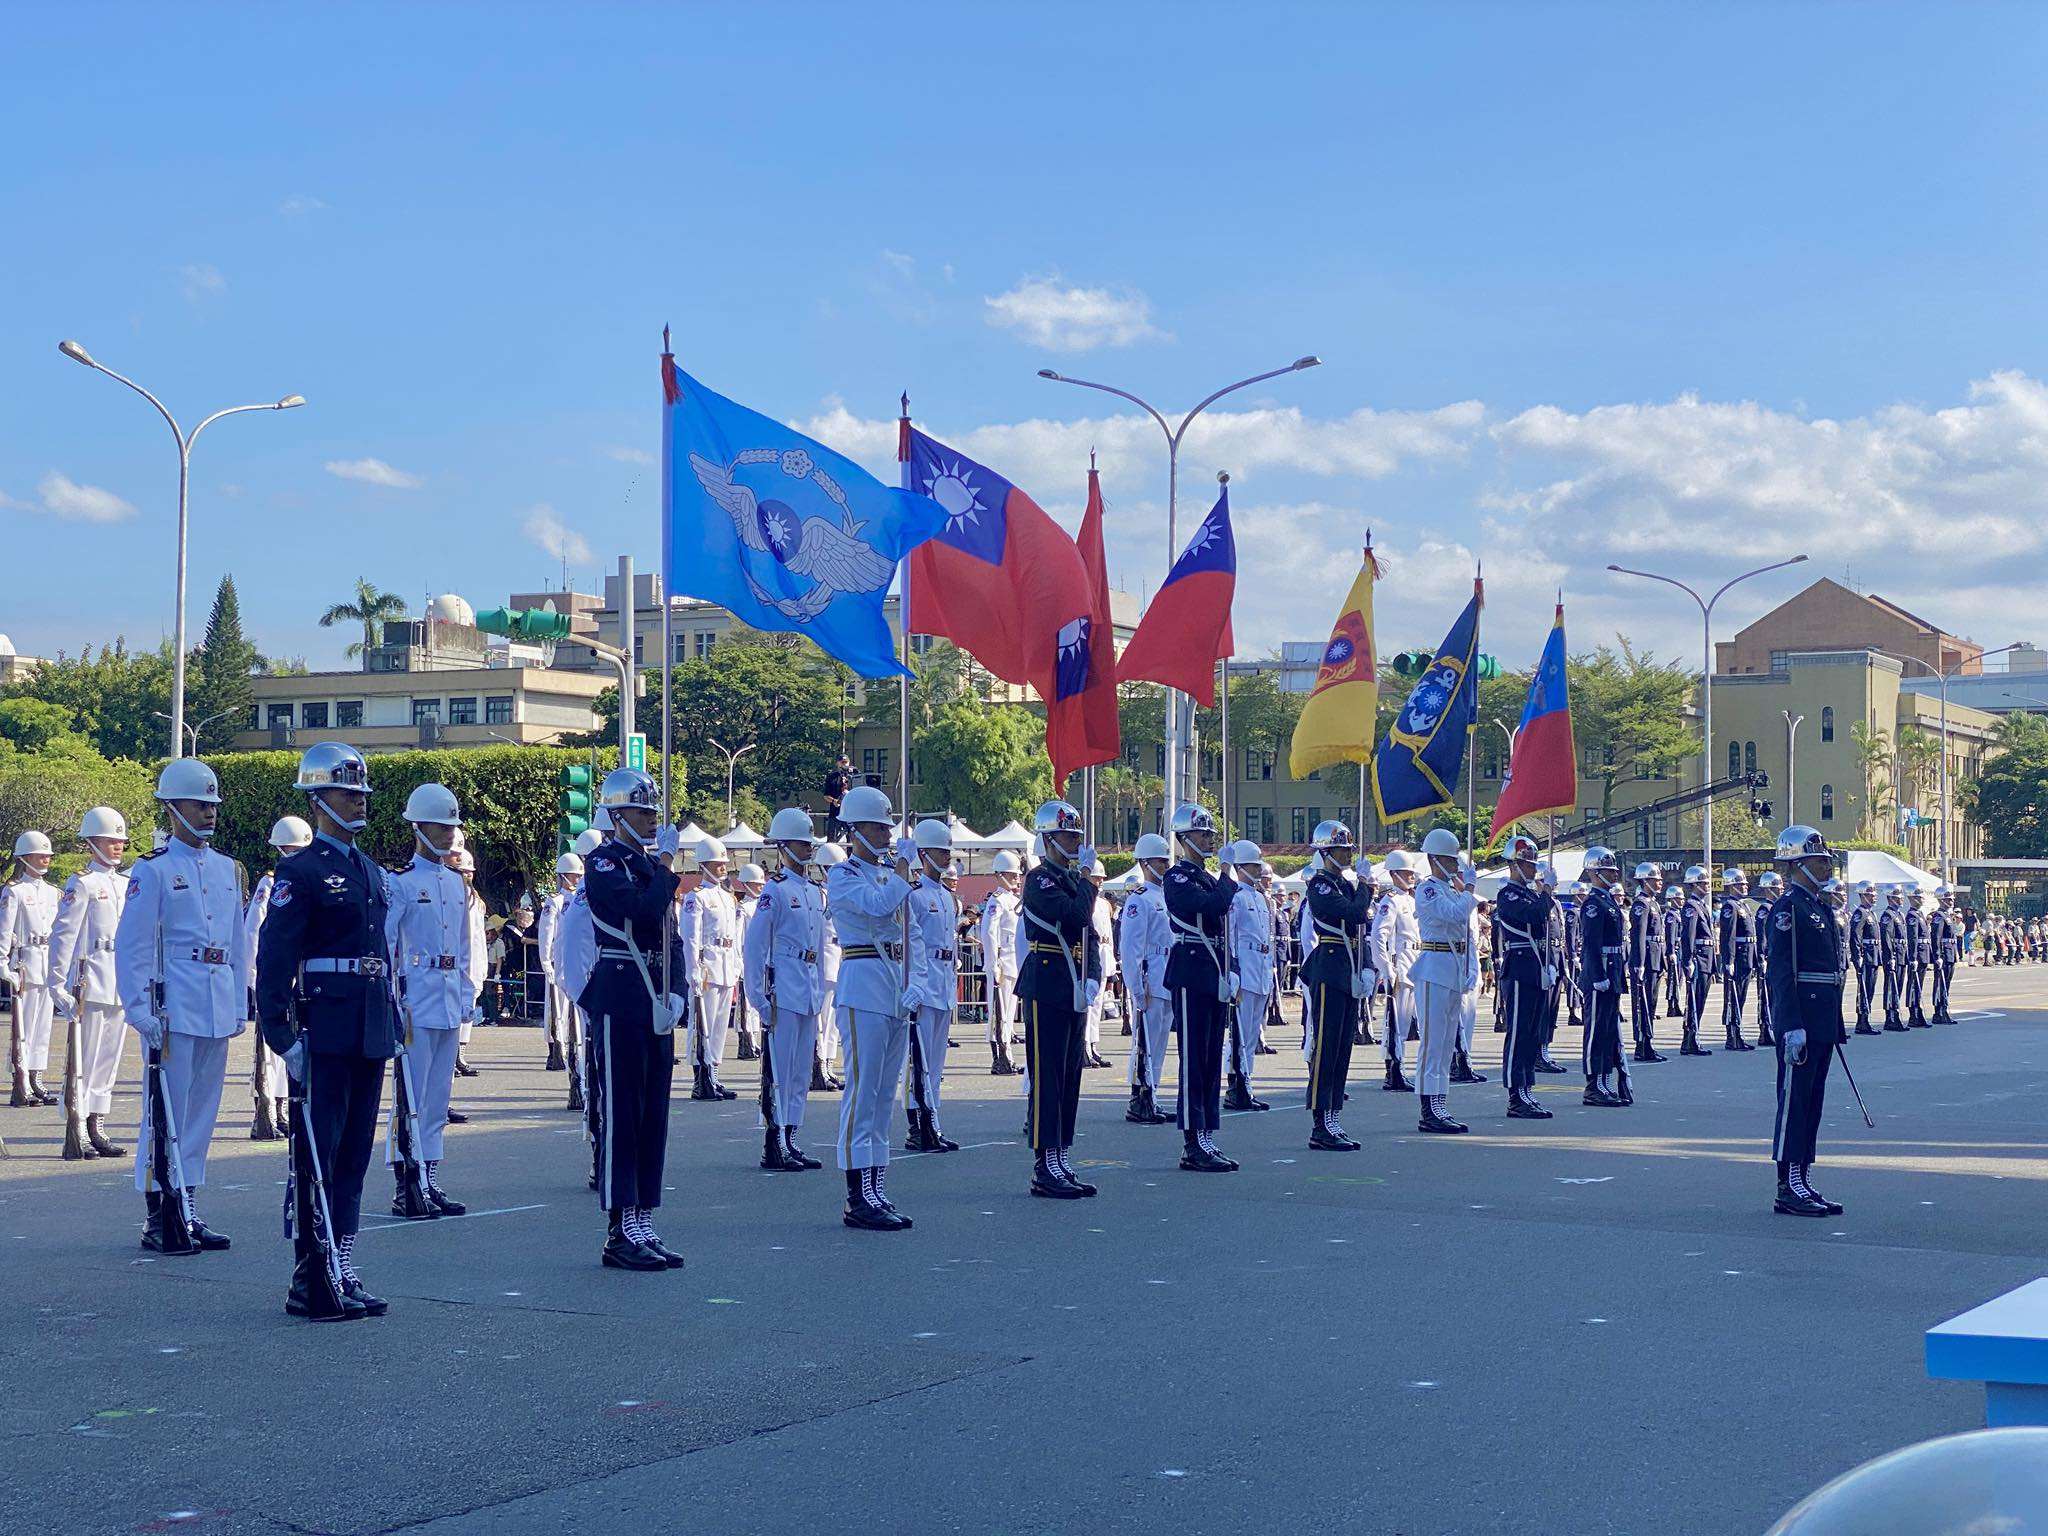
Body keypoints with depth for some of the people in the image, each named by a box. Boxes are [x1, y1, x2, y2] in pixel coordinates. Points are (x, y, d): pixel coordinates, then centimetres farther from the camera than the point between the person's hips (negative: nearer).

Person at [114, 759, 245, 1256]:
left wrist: (240, 1004, 14)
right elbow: (131, 946, -7)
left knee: (202, 1111, 10)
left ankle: (187, 1211, 18)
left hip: (218, 1007, 6)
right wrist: (140, 1008, -14)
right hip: (174, 1005, -6)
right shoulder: (153, 870, -4)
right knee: (166, 1113, -4)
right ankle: (159, 1220, 1)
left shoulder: (228, 870, 15)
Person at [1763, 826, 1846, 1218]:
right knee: (1794, 1100, -5)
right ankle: (1788, 1189, -2)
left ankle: (1802, 1182, 16)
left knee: (1813, 1100, 11)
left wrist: (1834, 1025, 21)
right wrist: (1793, 1026, -22)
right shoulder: (1788, 909, -12)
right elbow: (1781, 972, -17)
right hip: (1800, 1018, -10)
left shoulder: (1820, 908, 17)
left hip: (1822, 1021, 10)